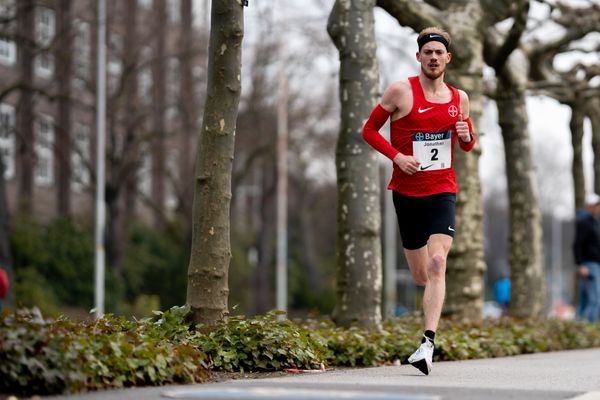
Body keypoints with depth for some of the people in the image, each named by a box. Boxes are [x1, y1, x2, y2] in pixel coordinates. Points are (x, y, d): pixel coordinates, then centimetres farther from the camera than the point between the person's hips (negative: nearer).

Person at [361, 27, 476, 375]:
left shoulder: (459, 98, 9)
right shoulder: (401, 91, -1)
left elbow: (468, 145, 22)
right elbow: (369, 130, 3)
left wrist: (466, 136, -2)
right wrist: (397, 156, -12)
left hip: (442, 191, 0)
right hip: (406, 192, 0)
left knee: (437, 262, -21)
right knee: (420, 275, 6)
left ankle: (428, 344, -25)